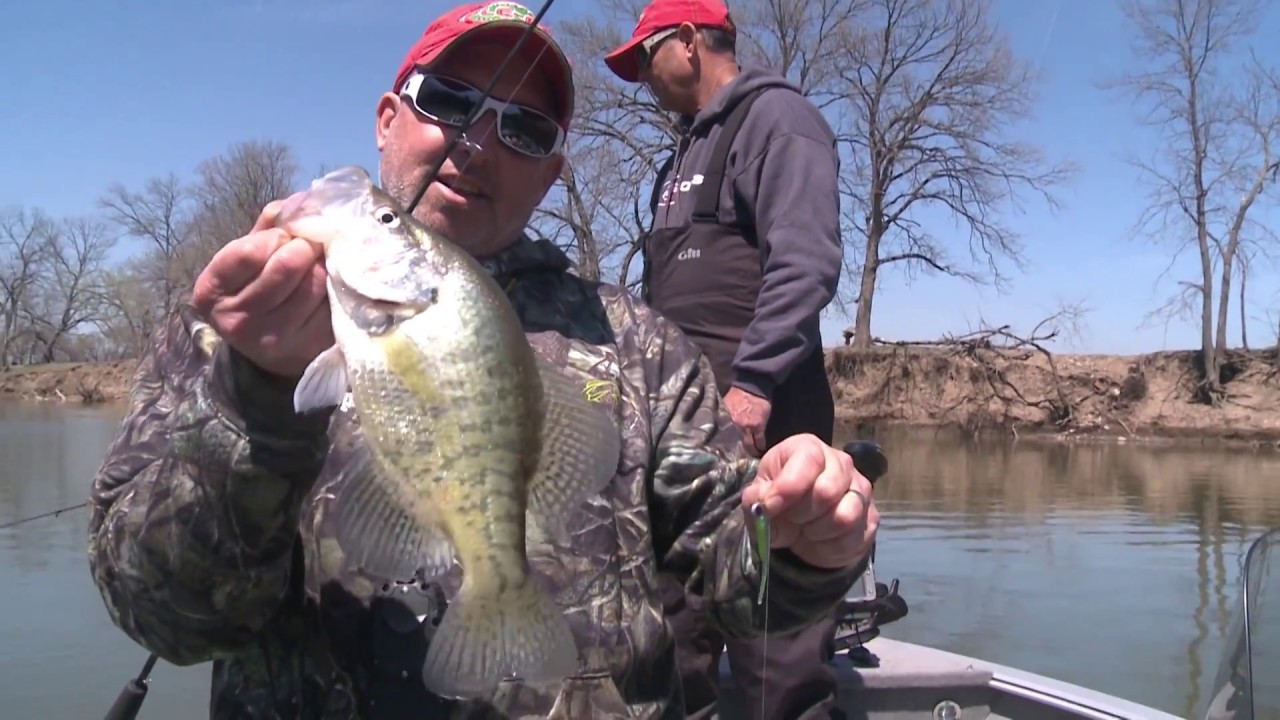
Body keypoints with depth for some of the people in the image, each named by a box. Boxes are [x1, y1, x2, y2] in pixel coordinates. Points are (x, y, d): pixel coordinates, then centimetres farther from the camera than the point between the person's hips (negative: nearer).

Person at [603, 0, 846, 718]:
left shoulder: (774, 115, -1)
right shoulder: (690, 150, 27)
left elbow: (805, 260, -16)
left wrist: (754, 381, -23)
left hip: (752, 409, -9)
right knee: (674, 611, 13)